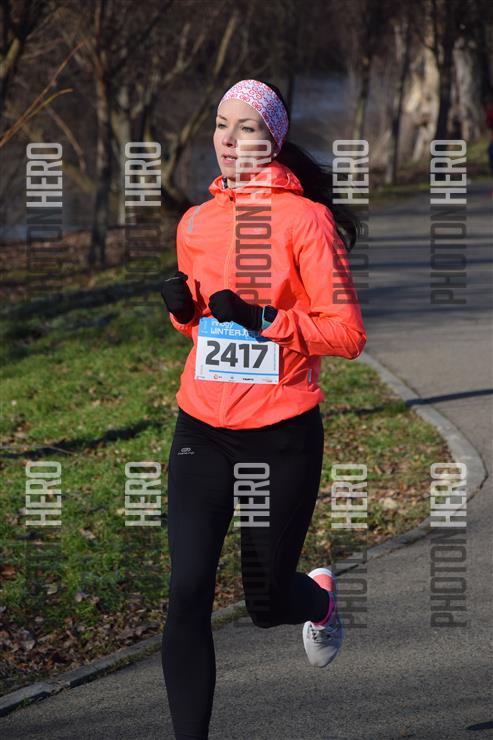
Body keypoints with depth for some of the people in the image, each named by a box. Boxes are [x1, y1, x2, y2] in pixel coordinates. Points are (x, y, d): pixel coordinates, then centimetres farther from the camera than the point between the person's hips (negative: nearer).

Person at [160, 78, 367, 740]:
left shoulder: (305, 219, -8)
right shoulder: (195, 223, 8)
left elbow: (347, 333, -11)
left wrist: (263, 319, -22)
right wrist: (184, 308, 1)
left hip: (281, 436, -4)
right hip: (202, 434, 4)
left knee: (266, 604, 9)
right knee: (187, 596, -10)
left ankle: (320, 597, 45)